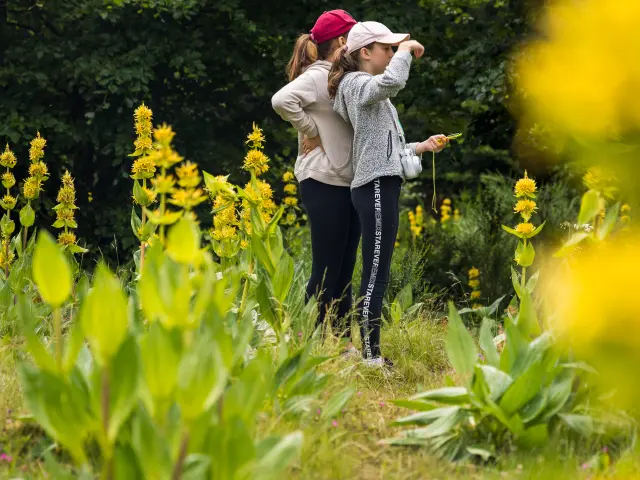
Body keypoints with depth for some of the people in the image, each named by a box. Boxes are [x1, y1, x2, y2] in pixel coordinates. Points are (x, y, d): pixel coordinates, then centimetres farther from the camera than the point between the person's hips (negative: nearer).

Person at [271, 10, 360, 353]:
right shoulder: (318, 76, -12)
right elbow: (282, 100, -28)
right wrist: (311, 132, -17)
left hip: (347, 184, 9)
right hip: (324, 184, -9)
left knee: (344, 271, 12)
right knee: (326, 271, -5)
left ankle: (343, 344, 18)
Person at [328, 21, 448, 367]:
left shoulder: (369, 90, 23)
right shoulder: (358, 84, -7)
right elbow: (393, 81, -30)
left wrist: (421, 147, 17)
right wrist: (406, 50, -14)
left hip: (381, 186, 10)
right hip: (376, 187, -10)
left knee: (375, 276, 10)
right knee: (376, 277, -10)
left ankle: (371, 352, 13)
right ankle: (370, 356, -8)